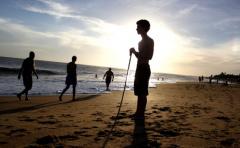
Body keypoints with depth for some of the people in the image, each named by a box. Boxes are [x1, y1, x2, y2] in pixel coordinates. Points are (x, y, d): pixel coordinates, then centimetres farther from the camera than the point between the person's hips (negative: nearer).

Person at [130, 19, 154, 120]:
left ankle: (141, 115, -2)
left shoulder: (149, 41, -7)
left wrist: (135, 52, -13)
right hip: (139, 68, 9)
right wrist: (134, 52, 9)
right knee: (139, 92, 11)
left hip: (144, 69, -9)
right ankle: (138, 113, 18)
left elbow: (149, 57, -18)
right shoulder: (141, 42, 21)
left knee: (142, 93, -8)